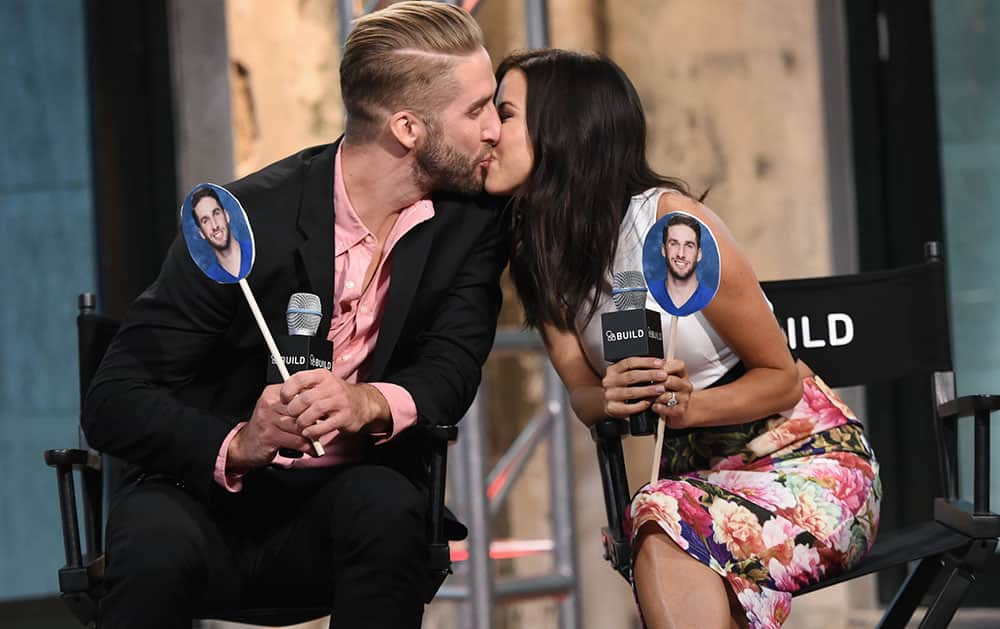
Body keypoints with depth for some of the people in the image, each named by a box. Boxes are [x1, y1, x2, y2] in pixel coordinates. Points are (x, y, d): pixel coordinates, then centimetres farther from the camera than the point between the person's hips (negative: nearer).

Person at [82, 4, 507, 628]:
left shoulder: (473, 218, -2)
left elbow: (453, 369, -10)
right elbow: (114, 402, -16)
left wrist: (373, 403, -34)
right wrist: (236, 447, -36)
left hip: (351, 491, 3)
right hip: (212, 493, -3)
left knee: (387, 507, -33)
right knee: (159, 552, -36)